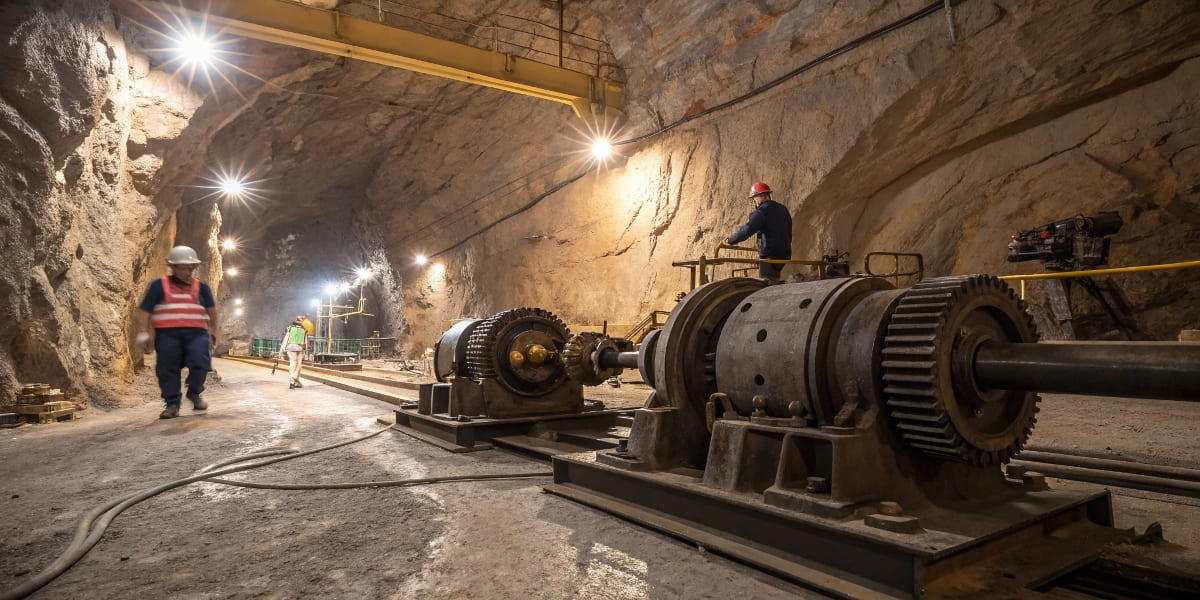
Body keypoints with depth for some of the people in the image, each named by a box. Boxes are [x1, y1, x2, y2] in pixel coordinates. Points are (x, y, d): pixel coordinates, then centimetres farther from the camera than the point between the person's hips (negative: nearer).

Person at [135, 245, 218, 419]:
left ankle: (194, 393, 10)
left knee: (200, 363, -14)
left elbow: (211, 310, 21)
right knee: (167, 369, 1)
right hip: (167, 334, 0)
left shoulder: (201, 287, 14)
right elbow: (144, 310, 7)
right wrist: (143, 333, 0)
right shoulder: (159, 286, 7)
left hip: (196, 333, 1)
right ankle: (172, 404, 10)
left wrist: (213, 331, 22)